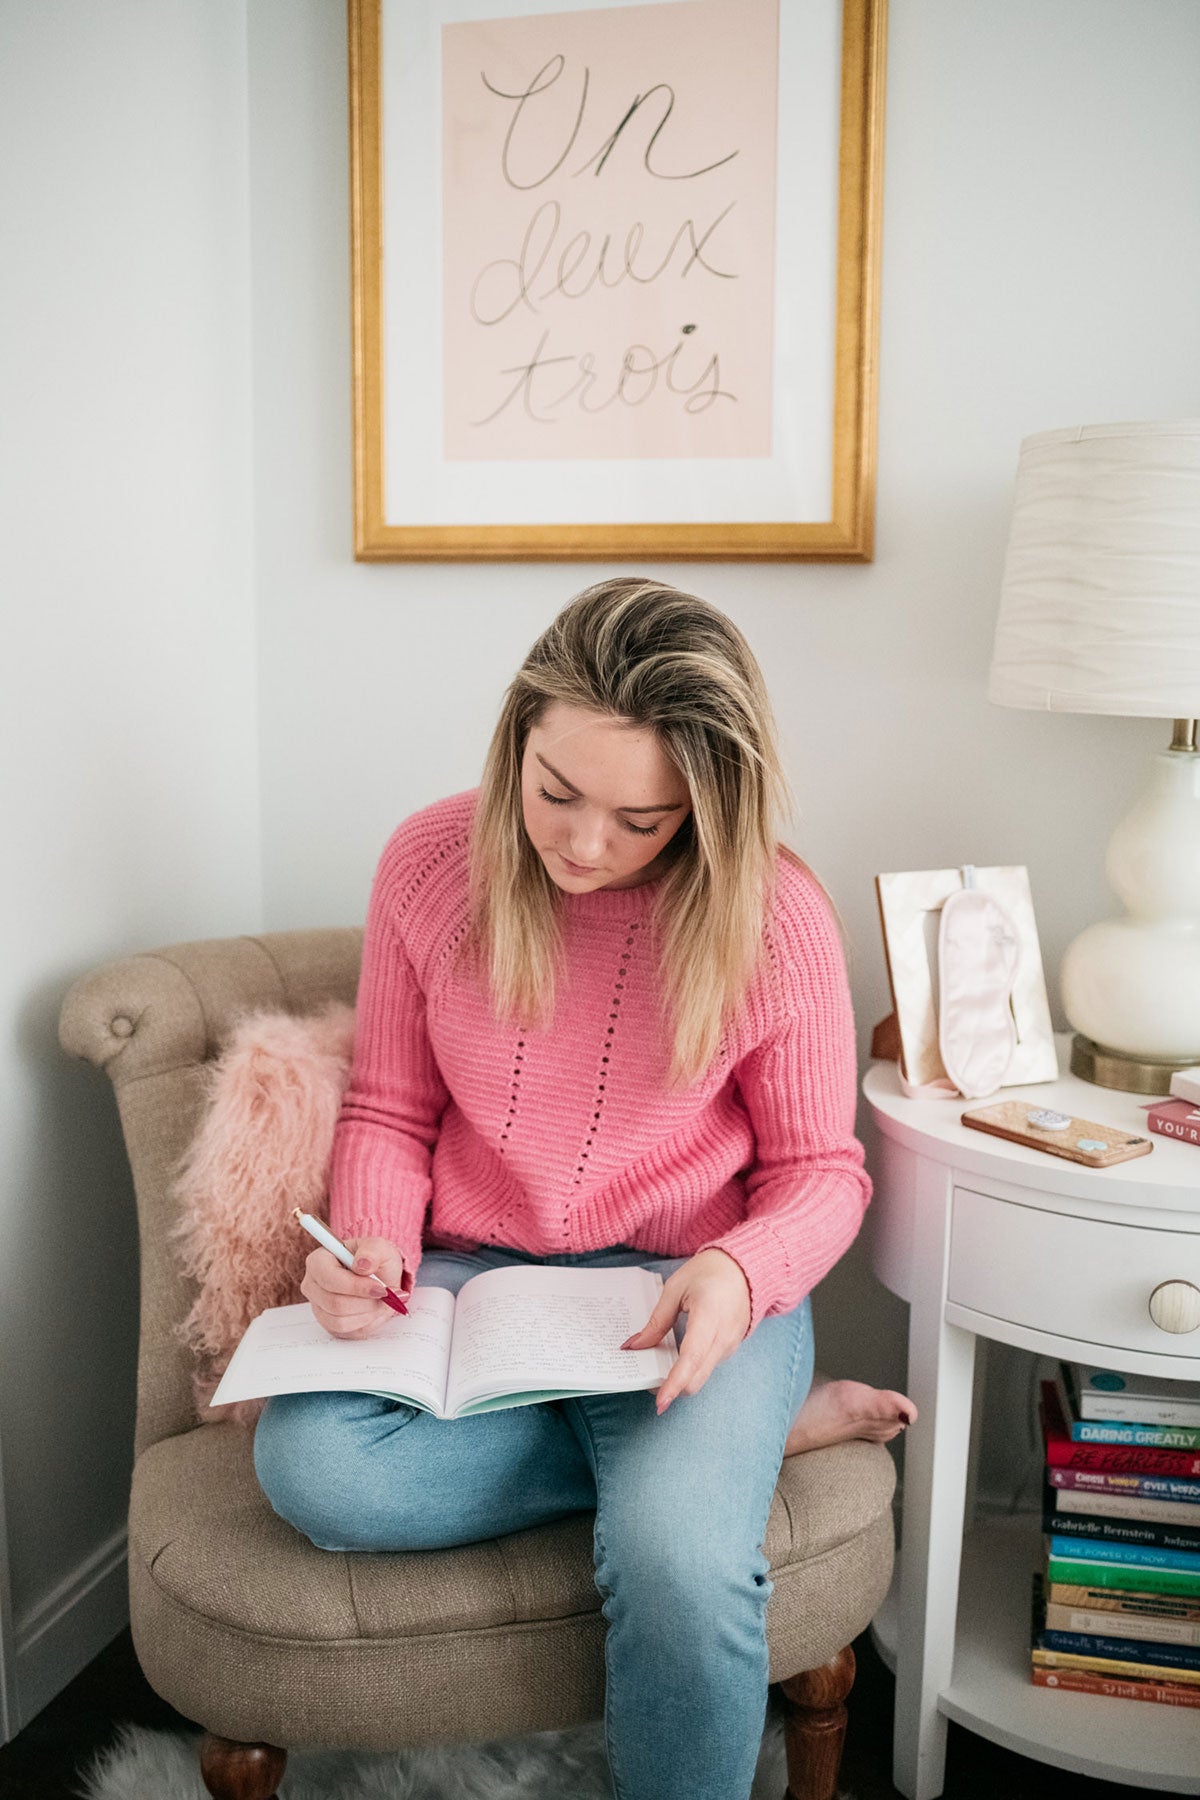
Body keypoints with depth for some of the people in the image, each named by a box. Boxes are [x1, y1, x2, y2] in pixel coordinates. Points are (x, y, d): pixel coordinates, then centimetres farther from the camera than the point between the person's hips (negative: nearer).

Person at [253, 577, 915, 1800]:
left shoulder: (775, 918, -10)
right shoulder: (431, 863, -4)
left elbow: (819, 1171, -1)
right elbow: (389, 1111, 6)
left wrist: (738, 1272, -23)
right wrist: (373, 1245, -14)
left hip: (687, 1291, -3)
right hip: (469, 1278, 4)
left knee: (679, 1564, -32)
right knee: (306, 1469, -26)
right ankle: (754, 1434, -10)